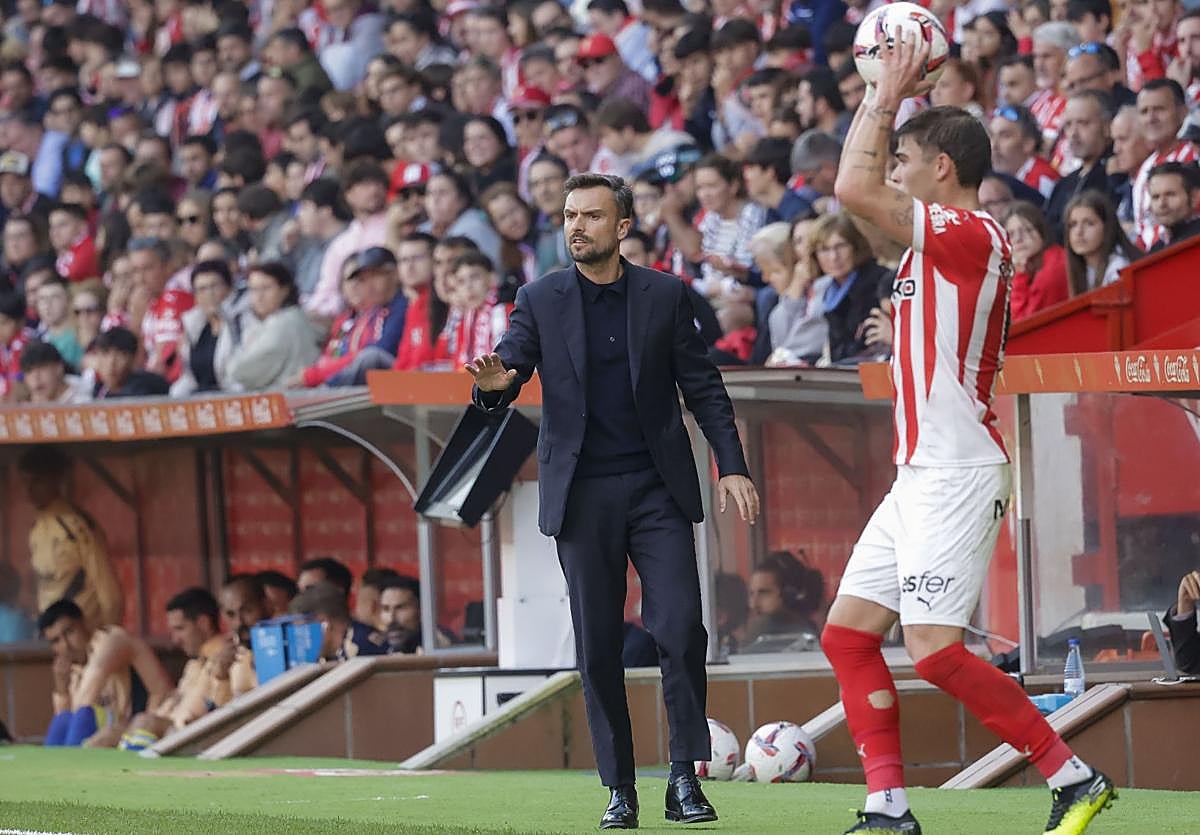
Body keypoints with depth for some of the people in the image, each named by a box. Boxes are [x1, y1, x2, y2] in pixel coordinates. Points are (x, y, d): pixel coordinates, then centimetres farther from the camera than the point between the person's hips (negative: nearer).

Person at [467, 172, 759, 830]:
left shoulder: (664, 295, 4)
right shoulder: (539, 300, 4)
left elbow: (703, 387, 7)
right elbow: (507, 372, -2)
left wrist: (733, 466, -1)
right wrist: (493, 384, -27)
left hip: (658, 490, 0)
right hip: (582, 496, 1)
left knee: (682, 630, -11)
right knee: (597, 647, 1)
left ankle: (685, 776, -2)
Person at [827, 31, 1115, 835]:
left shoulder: (971, 234, -14)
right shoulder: (942, 241, 15)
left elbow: (855, 191, -22)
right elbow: (863, 192, 32)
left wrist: (892, 92, -12)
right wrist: (890, 91, 25)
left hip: (957, 475, -10)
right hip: (922, 473, 10)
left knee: (936, 650, -16)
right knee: (848, 632, 7)